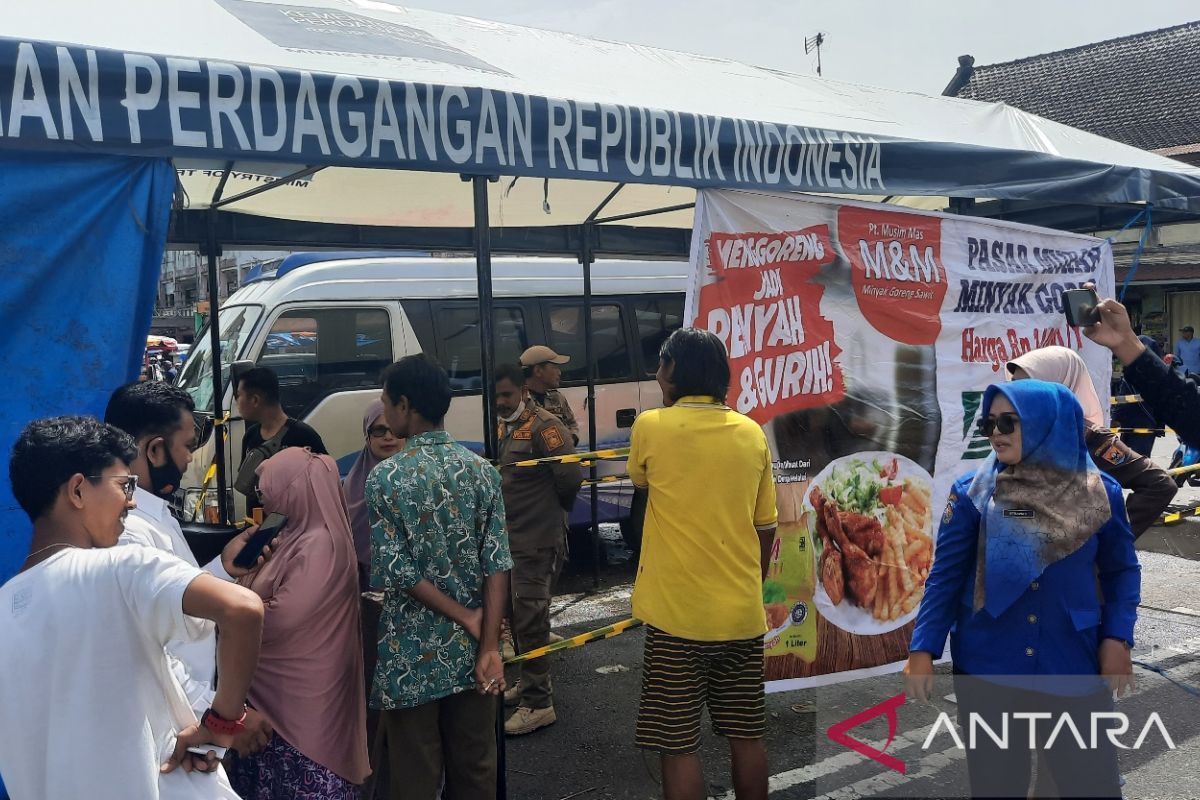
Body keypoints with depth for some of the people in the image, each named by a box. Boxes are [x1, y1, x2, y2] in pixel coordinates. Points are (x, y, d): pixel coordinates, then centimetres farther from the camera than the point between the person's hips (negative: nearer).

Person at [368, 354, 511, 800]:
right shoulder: (482, 471, -2)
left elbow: (397, 573, -14)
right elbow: (497, 566, -7)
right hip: (472, 651, 4)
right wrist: (489, 647, -8)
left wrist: (469, 621, -9)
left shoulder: (385, 478, -11)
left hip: (413, 658, -3)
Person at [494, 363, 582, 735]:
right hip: (513, 538, 9)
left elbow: (570, 477, -19)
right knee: (519, 614, 18)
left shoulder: (544, 426, -16)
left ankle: (538, 703, 3)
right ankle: (532, 682, 33)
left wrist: (554, 510, -3)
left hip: (538, 541, -9)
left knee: (529, 618, -6)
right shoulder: (504, 428, 12)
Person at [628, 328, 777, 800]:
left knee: (678, 747, 4)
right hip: (742, 612, 4)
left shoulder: (651, 427, -7)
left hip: (676, 614, -4)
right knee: (746, 738, 15)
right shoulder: (752, 434, 3)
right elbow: (765, 529, 9)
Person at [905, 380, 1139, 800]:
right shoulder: (971, 492, -6)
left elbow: (1121, 570, 8)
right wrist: (923, 650, -7)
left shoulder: (1099, 494, -3)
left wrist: (1117, 637, -4)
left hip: (1073, 667, 1)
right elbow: (944, 575, -3)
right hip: (986, 667, 0)